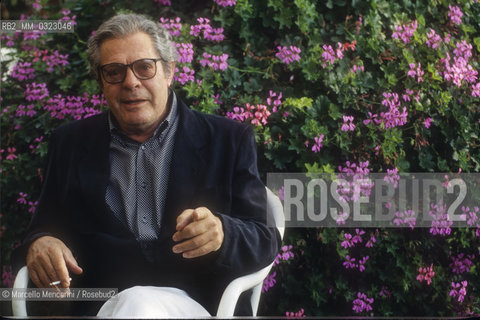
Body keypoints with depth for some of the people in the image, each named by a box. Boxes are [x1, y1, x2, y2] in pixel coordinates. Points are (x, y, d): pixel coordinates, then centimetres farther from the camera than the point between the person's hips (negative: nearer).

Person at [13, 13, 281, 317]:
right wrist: (38, 243, -6)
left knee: (139, 304, -35)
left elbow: (264, 242, 5)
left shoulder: (230, 141, 9)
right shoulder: (70, 142, 17)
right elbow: (45, 226, 19)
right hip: (98, 307, 2)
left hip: (193, 302, -1)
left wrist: (221, 233, -18)